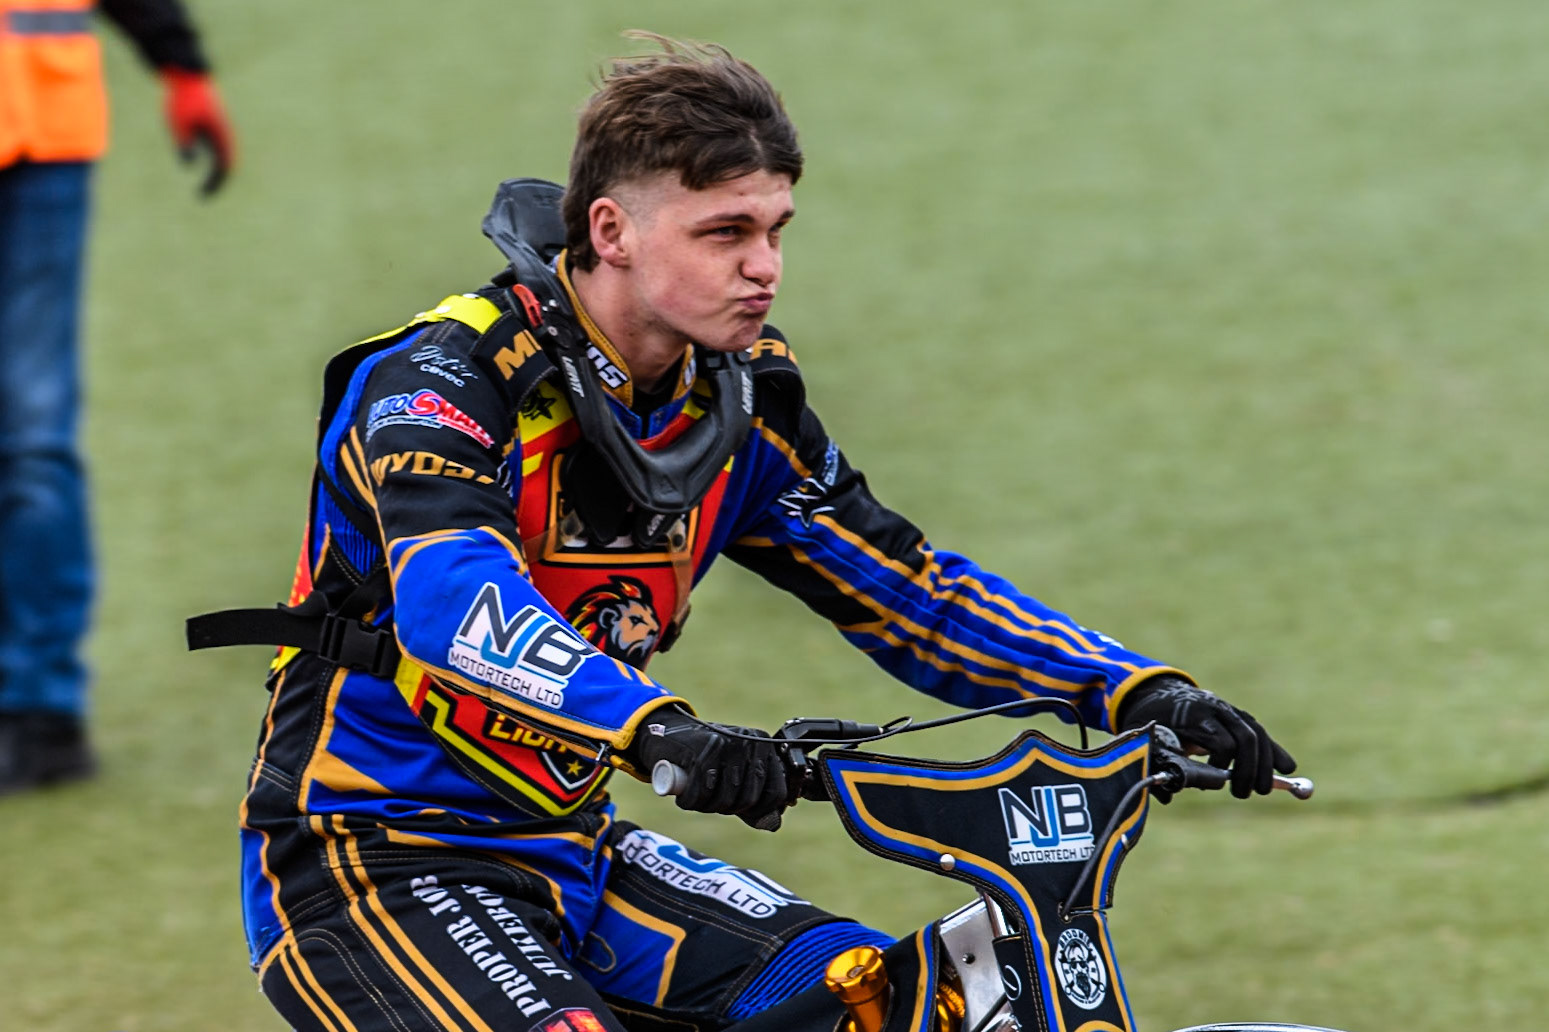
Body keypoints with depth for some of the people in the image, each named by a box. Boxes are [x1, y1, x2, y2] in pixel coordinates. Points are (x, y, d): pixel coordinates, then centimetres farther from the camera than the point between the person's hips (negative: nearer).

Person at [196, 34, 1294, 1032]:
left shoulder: (739, 397, 3)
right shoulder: (449, 378, -19)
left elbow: (912, 593, 7)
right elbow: (452, 604, -37)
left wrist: (1137, 692, -7)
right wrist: (663, 730, -53)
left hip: (574, 847, 7)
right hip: (376, 857, -7)